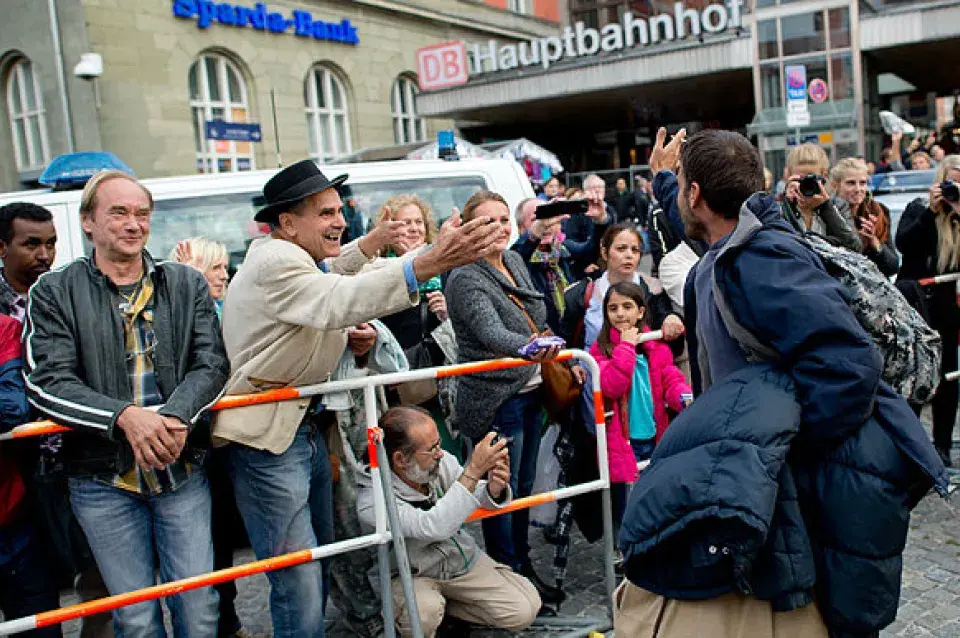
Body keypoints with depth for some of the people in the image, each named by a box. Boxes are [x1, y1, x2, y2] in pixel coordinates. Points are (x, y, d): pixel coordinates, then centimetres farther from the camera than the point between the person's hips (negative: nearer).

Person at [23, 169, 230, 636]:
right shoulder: (54, 293, 1)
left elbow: (211, 364, -1)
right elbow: (46, 382, -10)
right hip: (103, 478, -1)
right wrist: (124, 416, -25)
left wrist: (176, 417, -21)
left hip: (181, 470, 2)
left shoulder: (188, 285, 7)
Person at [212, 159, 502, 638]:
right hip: (268, 440, -11)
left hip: (307, 431, 11)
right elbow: (340, 301, -38)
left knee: (320, 569, 19)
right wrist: (428, 264, -52)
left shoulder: (291, 257, 15)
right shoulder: (273, 262, -19)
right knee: (300, 589, -9)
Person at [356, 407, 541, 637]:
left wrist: (494, 488, -33)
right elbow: (434, 527, -42)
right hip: (414, 575, -4)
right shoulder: (372, 501, -30)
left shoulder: (441, 461, -18)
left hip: (464, 559, 4)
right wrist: (474, 470, -43)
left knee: (524, 611, -10)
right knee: (424, 614, -36)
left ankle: (442, 607, 8)